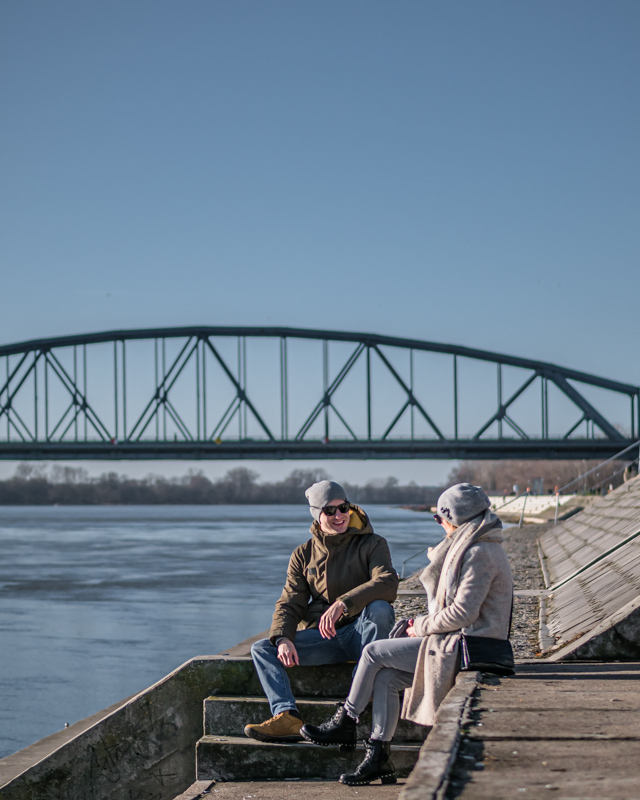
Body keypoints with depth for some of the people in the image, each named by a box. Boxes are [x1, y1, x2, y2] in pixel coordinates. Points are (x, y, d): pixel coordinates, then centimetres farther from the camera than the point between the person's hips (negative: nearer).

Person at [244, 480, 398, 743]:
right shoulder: (303, 555, 12)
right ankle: (287, 718, -38)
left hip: (360, 631, -4)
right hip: (320, 635, 4)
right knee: (262, 648, -16)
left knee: (379, 607, -36)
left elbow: (388, 584, -19)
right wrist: (283, 638, -18)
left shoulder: (372, 544, 0)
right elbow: (290, 603, 5)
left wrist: (343, 603, -34)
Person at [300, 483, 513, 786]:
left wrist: (421, 627, -9)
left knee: (374, 651, -7)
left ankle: (344, 724, 8)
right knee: (385, 678, 1)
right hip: (462, 642, 10)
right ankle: (378, 757, 0)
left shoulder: (479, 554, -17)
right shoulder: (474, 548, 16)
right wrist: (424, 623, 9)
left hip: (464, 647, -10)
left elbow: (462, 613, -22)